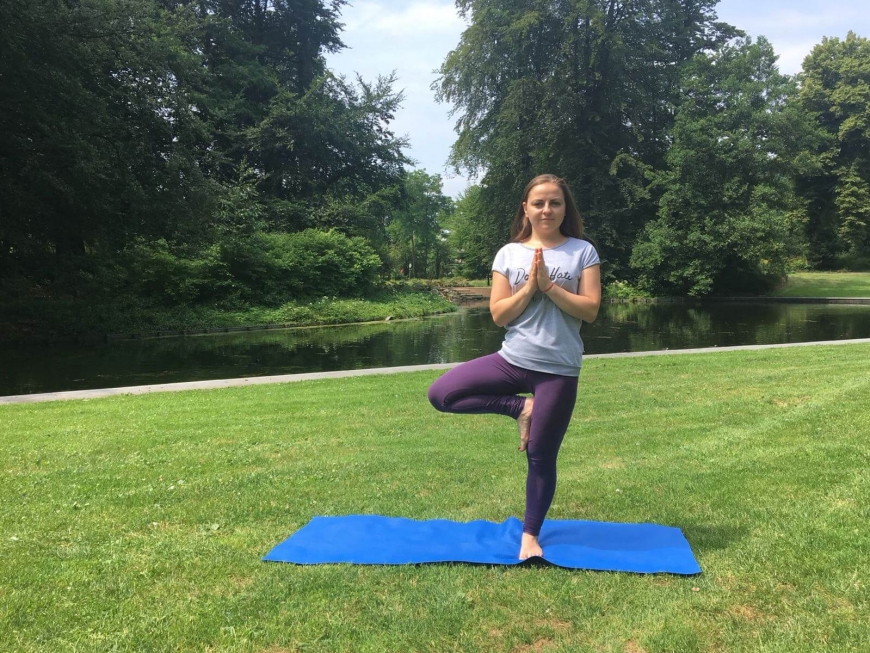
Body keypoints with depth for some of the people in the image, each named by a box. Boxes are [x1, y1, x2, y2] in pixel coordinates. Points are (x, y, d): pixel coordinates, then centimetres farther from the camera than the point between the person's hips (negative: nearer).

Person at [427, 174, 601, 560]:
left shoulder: (582, 252, 0)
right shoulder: (509, 253, 3)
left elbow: (589, 310, -8)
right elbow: (498, 315, -2)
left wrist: (548, 285, -16)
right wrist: (528, 288, -15)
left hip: (558, 370, -2)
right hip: (513, 360, 3)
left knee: (541, 457, 6)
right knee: (440, 394, -10)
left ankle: (530, 536, 26)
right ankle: (520, 408, 2)